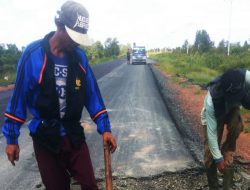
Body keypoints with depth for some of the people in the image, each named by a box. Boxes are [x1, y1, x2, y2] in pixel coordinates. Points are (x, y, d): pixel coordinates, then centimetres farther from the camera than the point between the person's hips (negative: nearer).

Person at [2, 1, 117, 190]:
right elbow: (19, 96, -8)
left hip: (74, 135, 2)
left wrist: (105, 128, -3)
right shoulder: (34, 54, -14)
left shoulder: (79, 56, -4)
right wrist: (12, 138, -3)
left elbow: (92, 94, 1)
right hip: (45, 138, -2)